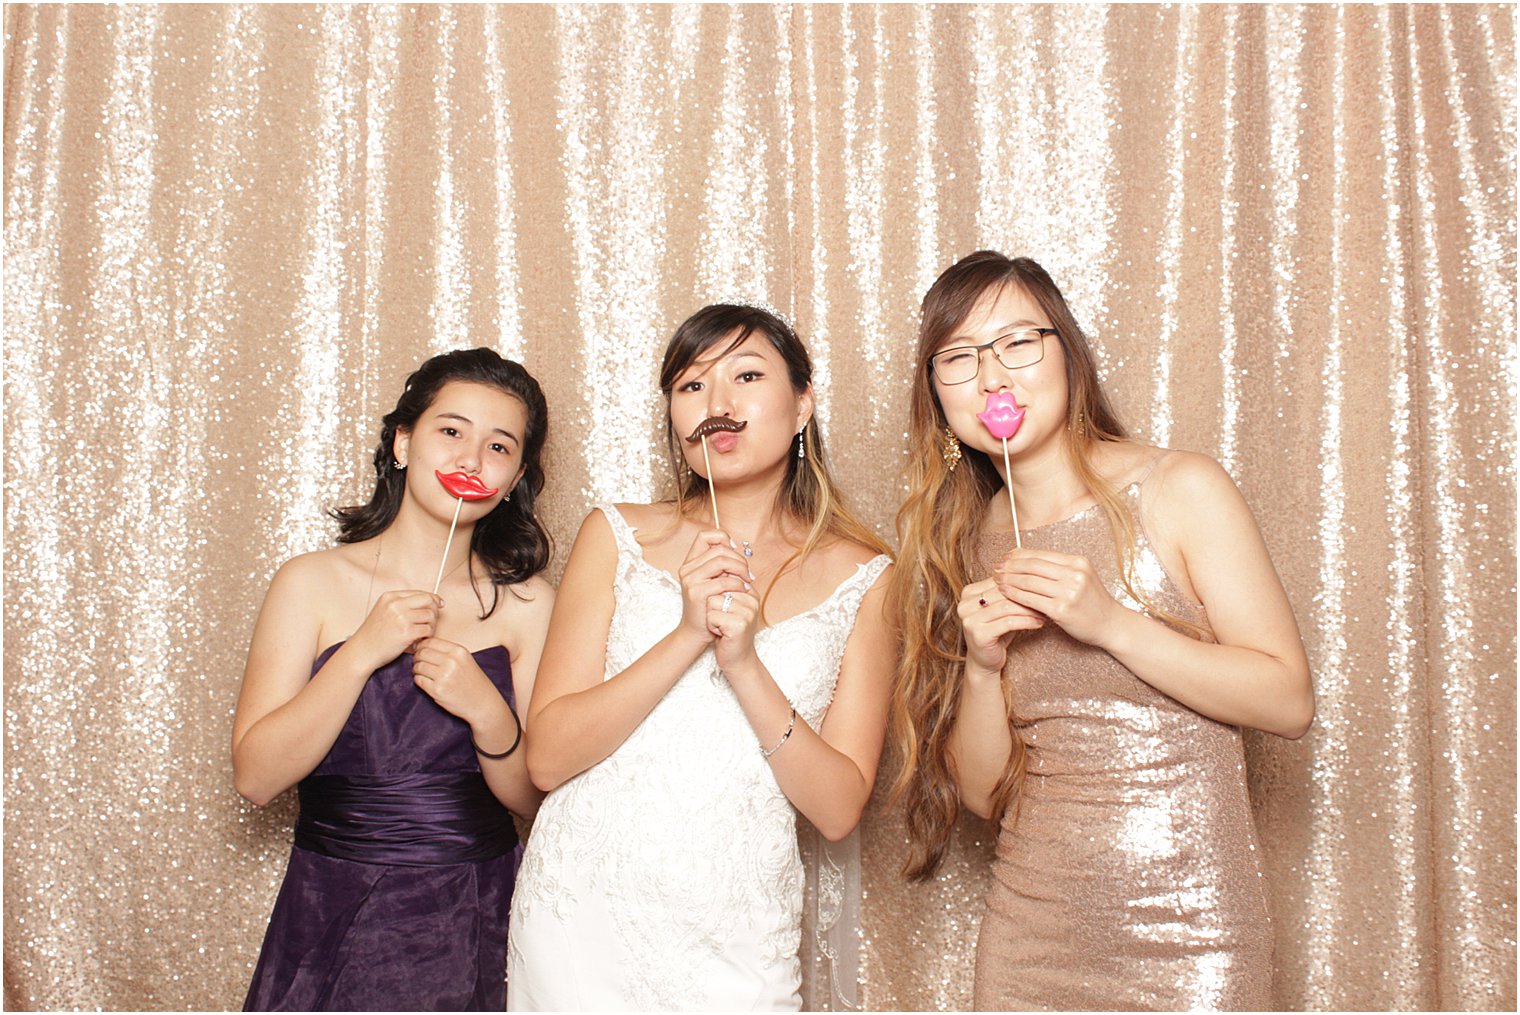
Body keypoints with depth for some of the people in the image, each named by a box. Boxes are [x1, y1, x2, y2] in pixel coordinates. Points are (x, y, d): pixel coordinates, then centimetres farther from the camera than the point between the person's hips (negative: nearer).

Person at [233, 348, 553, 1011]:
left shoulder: (526, 603, -3)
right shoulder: (314, 582, -4)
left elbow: (535, 798, -3)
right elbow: (256, 776, -10)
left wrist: (488, 710, -20)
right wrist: (362, 653, -19)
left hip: (477, 924, 1)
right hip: (333, 917, 0)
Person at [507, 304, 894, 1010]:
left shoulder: (863, 578, -2)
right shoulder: (618, 536, -1)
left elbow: (839, 809, -5)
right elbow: (547, 758, -6)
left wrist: (744, 662, -19)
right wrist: (688, 635, -18)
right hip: (581, 919, 1)